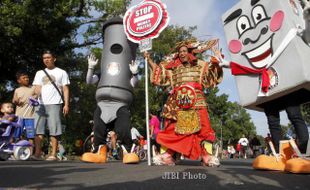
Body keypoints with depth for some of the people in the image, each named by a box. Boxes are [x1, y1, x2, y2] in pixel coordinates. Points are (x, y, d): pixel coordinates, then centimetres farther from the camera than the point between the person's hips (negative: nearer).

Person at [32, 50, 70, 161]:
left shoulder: (61, 72, 10)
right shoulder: (39, 73, 21)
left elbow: (65, 89, 4)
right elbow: (36, 88, 10)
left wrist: (66, 104, -7)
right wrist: (36, 92, -15)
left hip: (54, 104, -4)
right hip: (40, 104, 4)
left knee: (54, 129, -6)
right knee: (37, 128, 0)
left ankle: (53, 154, -2)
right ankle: (37, 153, 7)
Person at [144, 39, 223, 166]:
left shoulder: (200, 65, 16)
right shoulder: (173, 67, 20)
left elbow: (212, 72, 8)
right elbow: (158, 71, 24)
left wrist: (215, 63, -9)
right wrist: (149, 60, 19)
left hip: (196, 101, -1)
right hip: (178, 102, 2)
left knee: (203, 127, -9)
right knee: (173, 128, -1)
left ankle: (207, 157, -3)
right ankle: (167, 156, 3)